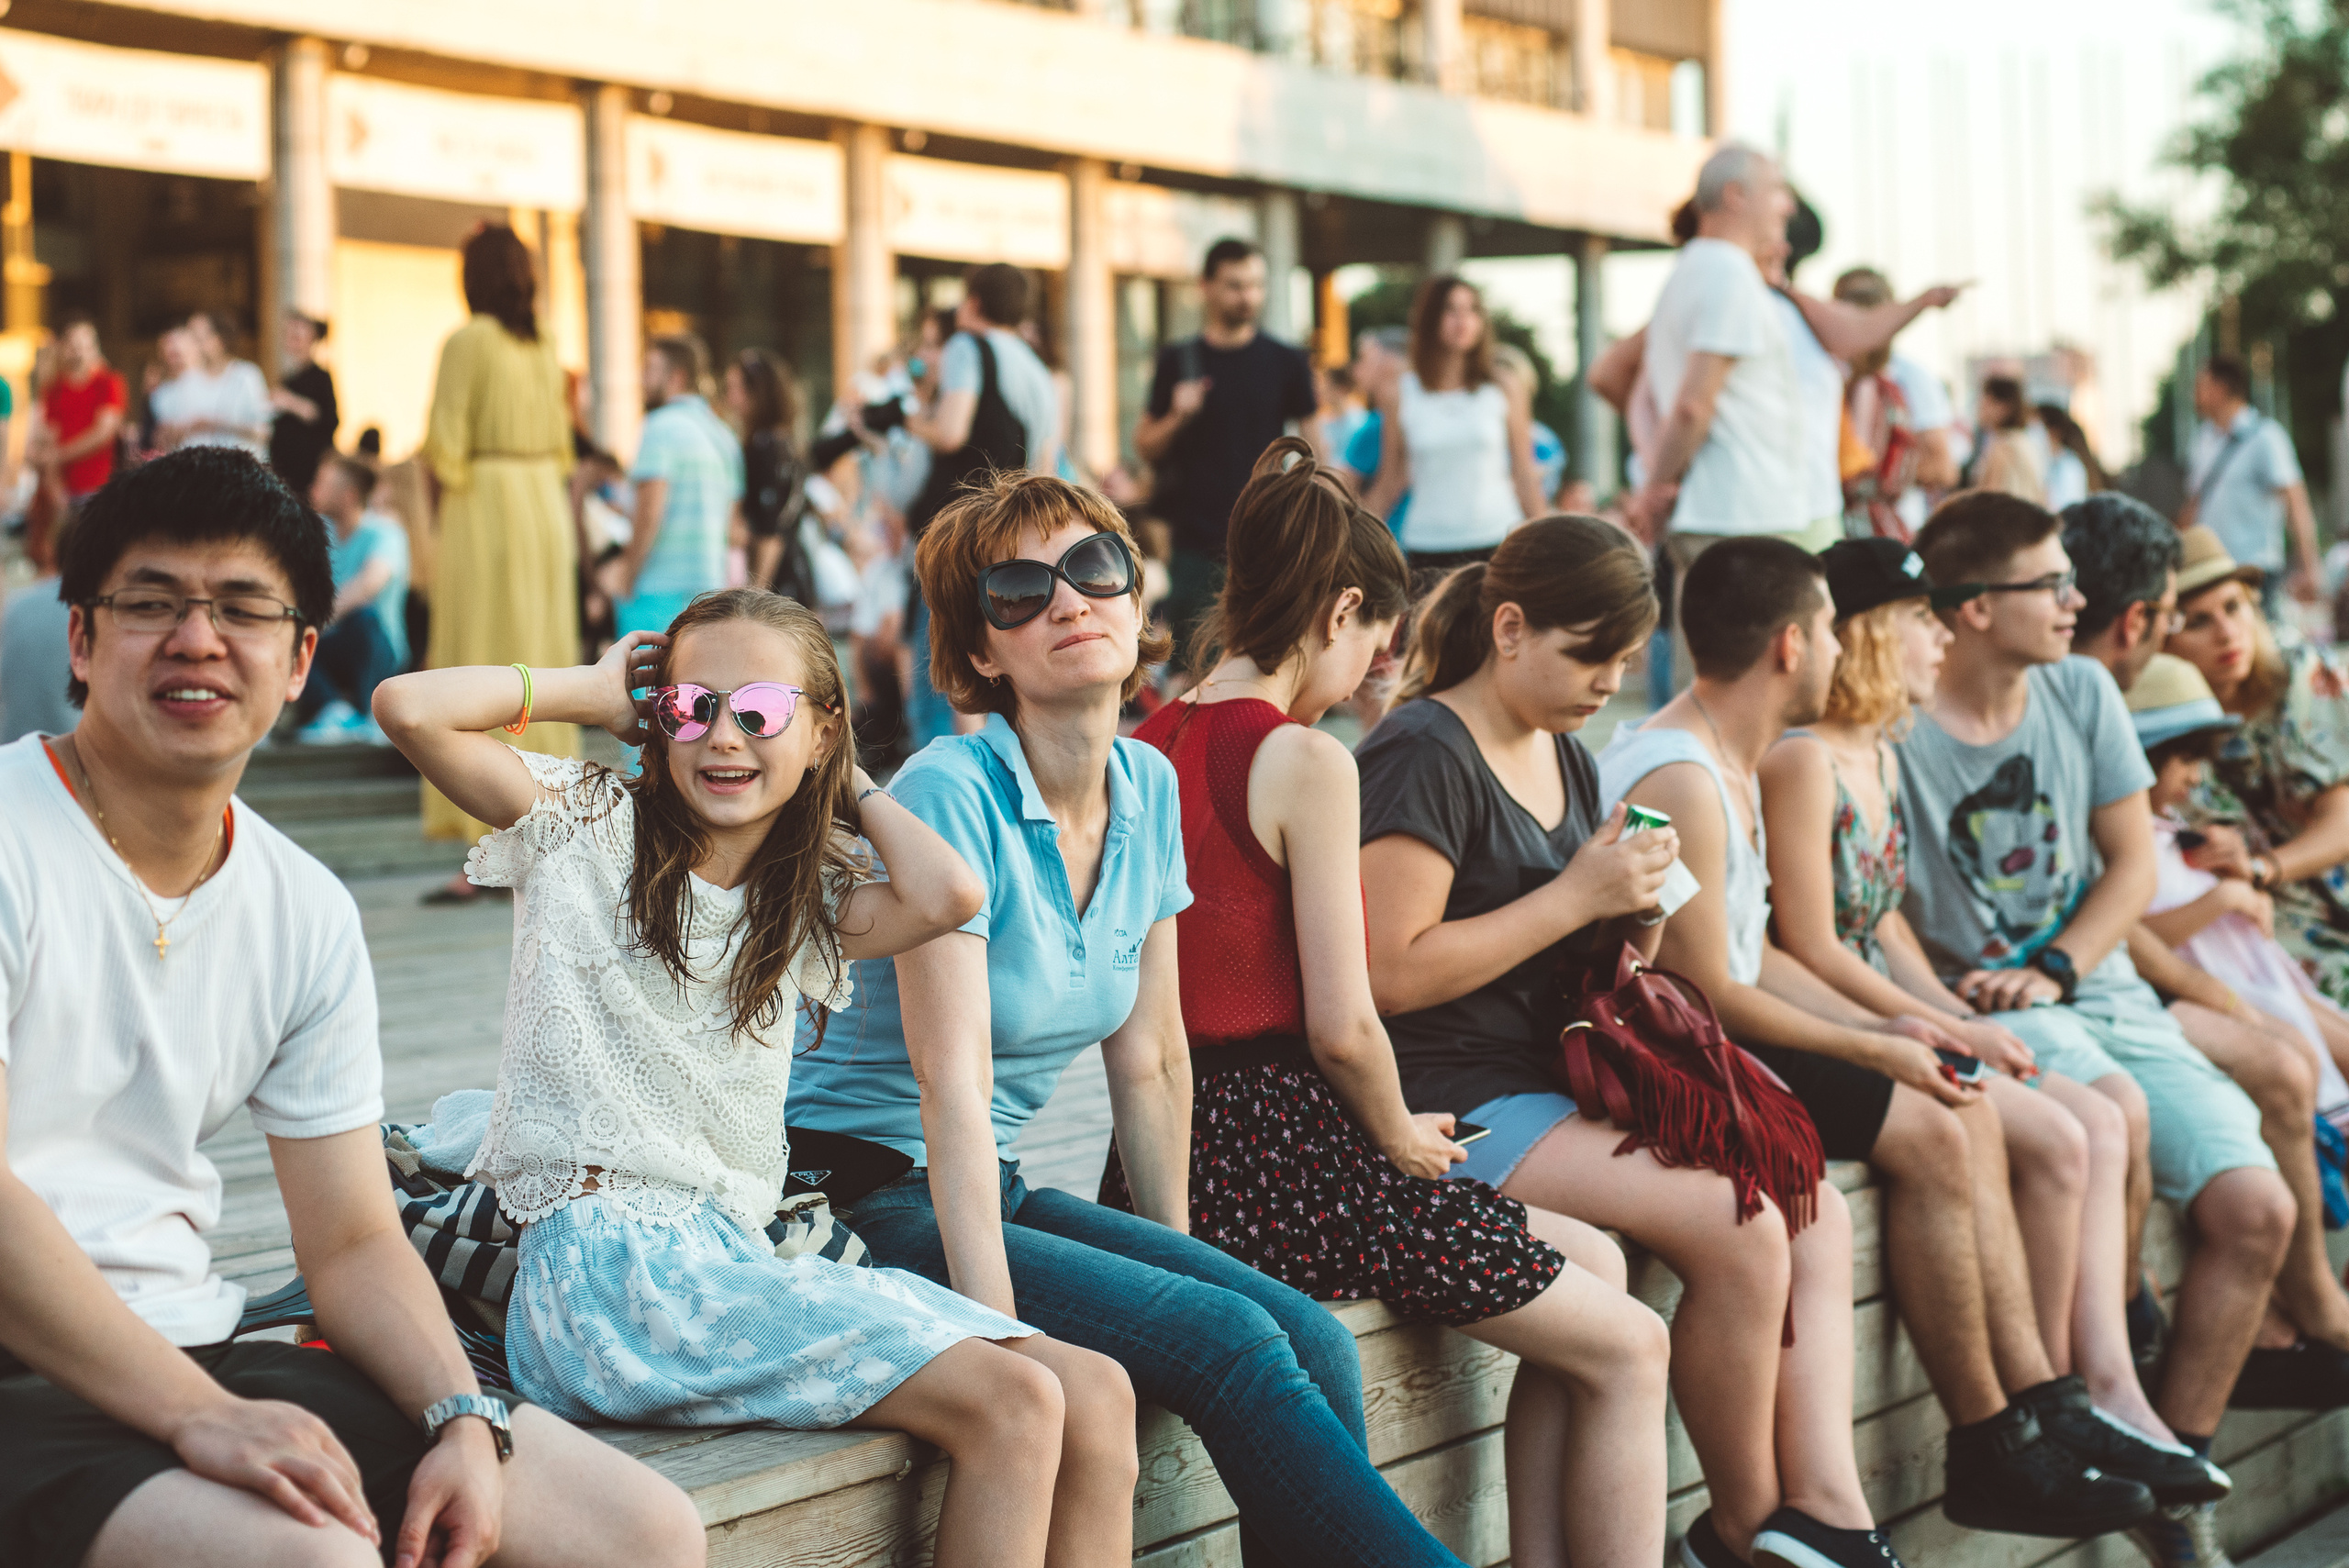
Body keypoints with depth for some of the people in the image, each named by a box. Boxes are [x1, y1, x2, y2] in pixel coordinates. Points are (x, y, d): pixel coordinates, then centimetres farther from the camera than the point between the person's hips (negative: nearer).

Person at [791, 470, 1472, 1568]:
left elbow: (1149, 1062, 11)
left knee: (1316, 1342, -12)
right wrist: (999, 1336, -26)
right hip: (855, 1199, -7)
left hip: (995, 1188, 7)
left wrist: (1177, 1255, 12)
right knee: (1228, 1341, -22)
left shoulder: (1147, 788, 5)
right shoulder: (951, 795, -17)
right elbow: (954, 1084, -22)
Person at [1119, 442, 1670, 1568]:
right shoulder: (1306, 763, -16)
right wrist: (1400, 1138, 1)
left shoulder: (1149, 744, 9)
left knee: (1592, 1262, 22)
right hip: (1278, 1154, -9)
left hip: (1179, 1154, 9)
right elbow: (1342, 1025, -20)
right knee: (1629, 1350, 3)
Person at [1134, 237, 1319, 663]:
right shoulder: (1178, 361, 6)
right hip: (1196, 540, 0)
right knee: (1191, 670, 0)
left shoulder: (1286, 361, 5)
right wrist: (1177, 417, -10)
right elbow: (1145, 447, 10)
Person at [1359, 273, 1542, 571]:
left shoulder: (1505, 392, 6)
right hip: (1428, 550, 0)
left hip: (1497, 543, 0)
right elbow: (1388, 485, 11)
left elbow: (1525, 477, 10)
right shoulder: (1401, 396, 5)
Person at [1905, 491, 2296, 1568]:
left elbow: (2132, 865, 8)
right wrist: (1954, 1012, -22)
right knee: (2116, 1111, -37)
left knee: (2256, 1208, -12)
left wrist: (2051, 971, -8)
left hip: (2099, 989, 6)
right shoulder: (1895, 729, -9)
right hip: (1984, 1010, -5)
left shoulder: (2081, 694, 7)